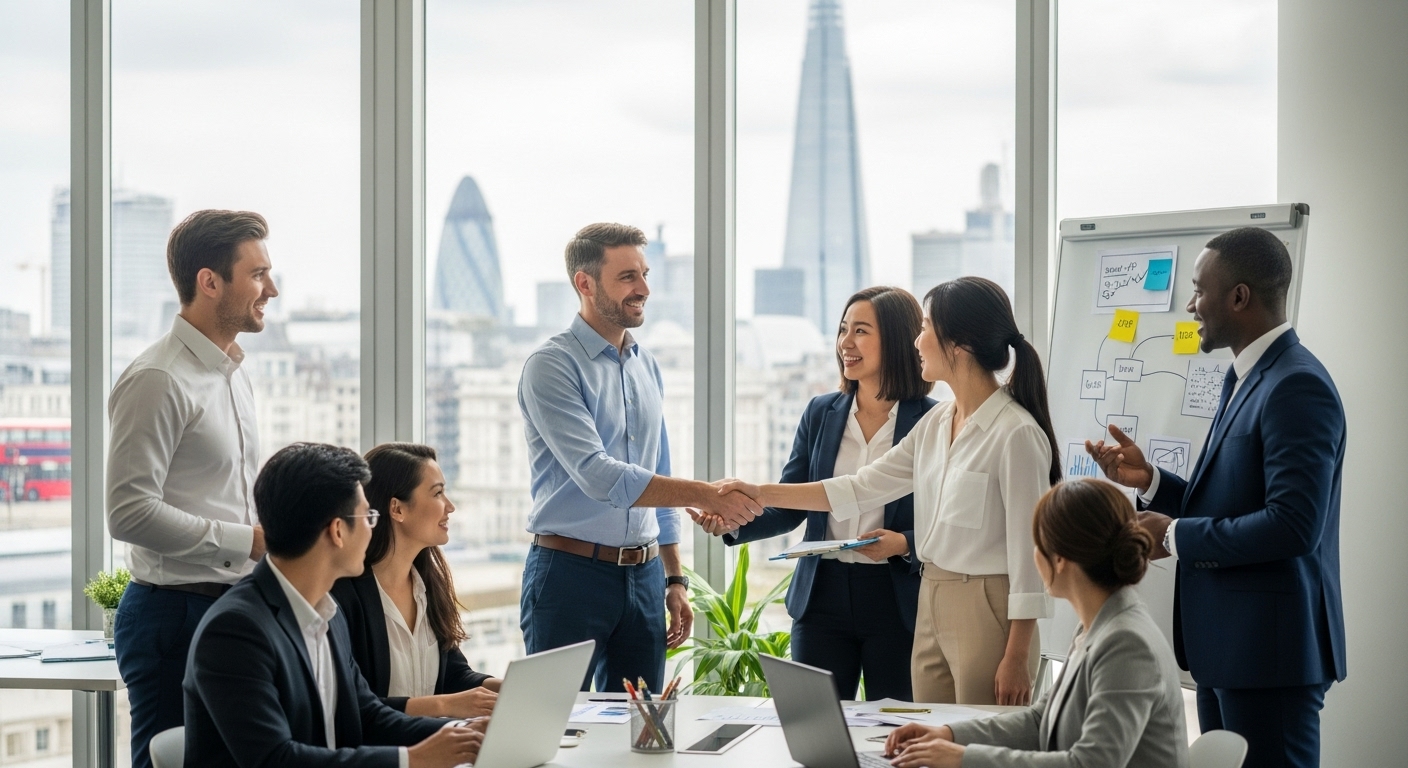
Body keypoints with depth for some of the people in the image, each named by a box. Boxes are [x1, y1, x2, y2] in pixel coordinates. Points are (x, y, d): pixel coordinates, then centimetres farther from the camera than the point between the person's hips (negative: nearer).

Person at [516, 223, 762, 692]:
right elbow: (597, 476, -22)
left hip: (642, 577, 7)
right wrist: (704, 495, -27)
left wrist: (675, 580, 16)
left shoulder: (646, 367, 13)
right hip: (571, 571, -7)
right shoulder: (552, 366, -11)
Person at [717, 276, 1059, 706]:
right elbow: (861, 488, 15)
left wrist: (1017, 658, -16)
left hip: (988, 610, -8)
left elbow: (1028, 552, -15)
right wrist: (760, 494, 11)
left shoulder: (1017, 434, -15)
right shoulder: (936, 424, 11)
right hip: (931, 605, 8)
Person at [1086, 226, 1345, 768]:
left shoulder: (1297, 387, -18)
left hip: (1270, 650, -10)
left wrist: (1176, 536, -17)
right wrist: (1149, 480, 5)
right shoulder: (1245, 378, 14)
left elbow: (1293, 524, -25)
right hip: (1227, 643, 10)